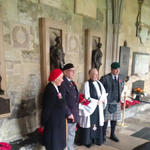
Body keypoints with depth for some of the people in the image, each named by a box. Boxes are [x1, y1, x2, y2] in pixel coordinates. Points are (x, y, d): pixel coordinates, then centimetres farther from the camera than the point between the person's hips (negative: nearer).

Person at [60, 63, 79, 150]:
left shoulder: (72, 82, 11)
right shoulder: (63, 83, -19)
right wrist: (69, 113, -19)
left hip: (74, 114, 9)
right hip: (68, 115, -8)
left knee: (72, 134, 22)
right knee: (69, 135, 6)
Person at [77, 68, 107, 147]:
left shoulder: (99, 83, 7)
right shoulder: (87, 84, -11)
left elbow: (104, 93, 7)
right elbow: (87, 98, -15)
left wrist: (101, 100, -12)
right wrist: (97, 101, -12)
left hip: (99, 107, 6)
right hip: (90, 107, -6)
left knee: (98, 123, 11)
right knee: (89, 124, 4)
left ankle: (97, 139, 25)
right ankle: (87, 141, 18)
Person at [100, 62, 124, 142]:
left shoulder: (121, 78, 4)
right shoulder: (105, 78, -13)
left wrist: (118, 96, 15)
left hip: (116, 102, 5)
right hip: (107, 102, -5)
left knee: (114, 119, 13)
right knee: (106, 119, 2)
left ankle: (112, 135, 30)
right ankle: (103, 136, 18)